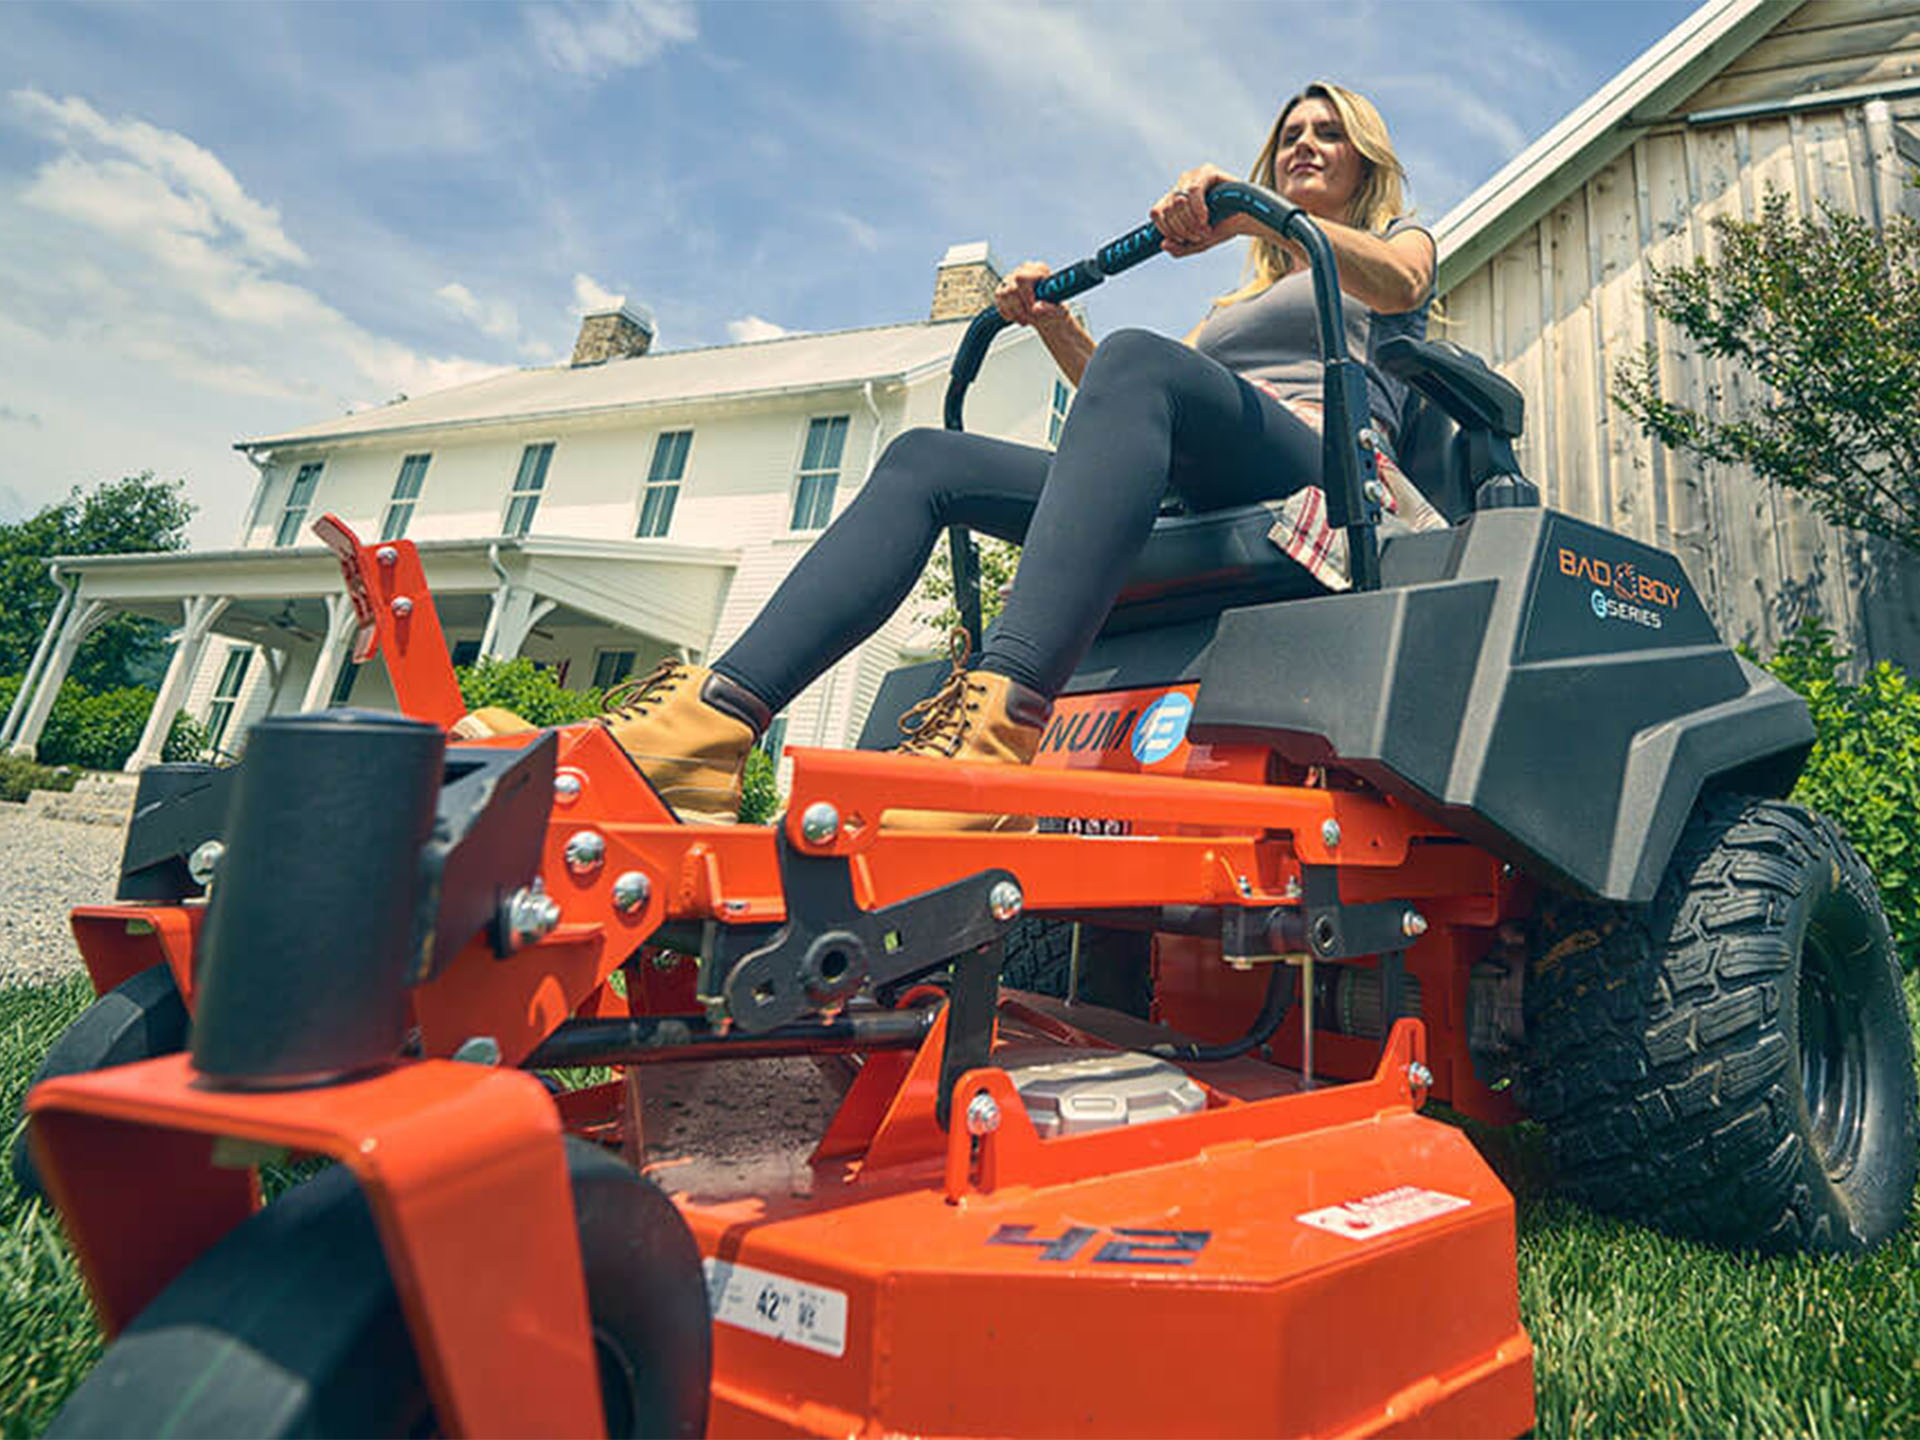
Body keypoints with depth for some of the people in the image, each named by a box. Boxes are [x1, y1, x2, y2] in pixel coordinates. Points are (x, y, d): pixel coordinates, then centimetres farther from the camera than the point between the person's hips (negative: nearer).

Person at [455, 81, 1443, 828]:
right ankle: (705, 729, -34)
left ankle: (995, 729, -57)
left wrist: (1252, 214, -15)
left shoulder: (1399, 237, 28)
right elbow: (1118, 399, 30)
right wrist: (1052, 322, 14)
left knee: (1141, 361, -36)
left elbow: (1398, 283, 0)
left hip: (1324, 462, -4)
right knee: (925, 461, -15)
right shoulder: (1244, 299, 42)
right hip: (1184, 498, 5)